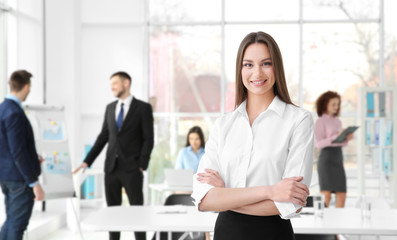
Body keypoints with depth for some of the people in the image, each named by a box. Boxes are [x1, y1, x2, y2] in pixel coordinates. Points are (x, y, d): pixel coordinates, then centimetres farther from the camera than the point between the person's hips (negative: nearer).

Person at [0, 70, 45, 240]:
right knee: (17, 224, 0)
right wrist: (34, 183, -21)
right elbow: (18, 152, -24)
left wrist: (32, 157, 24)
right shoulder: (14, 113, -22)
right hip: (19, 177, -10)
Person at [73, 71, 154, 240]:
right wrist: (87, 161, 9)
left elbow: (148, 139, -5)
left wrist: (142, 166, -11)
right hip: (111, 167, 5)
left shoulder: (143, 108, -3)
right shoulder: (110, 108, 12)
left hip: (132, 168, -5)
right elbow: (103, 137, 15)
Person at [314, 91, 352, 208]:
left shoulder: (338, 121, 19)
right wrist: (335, 137, -21)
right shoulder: (320, 121, -2)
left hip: (338, 159, 7)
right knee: (326, 195, -14)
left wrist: (347, 139, 0)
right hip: (326, 159, -7)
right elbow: (318, 143, -12)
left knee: (342, 196, 1)